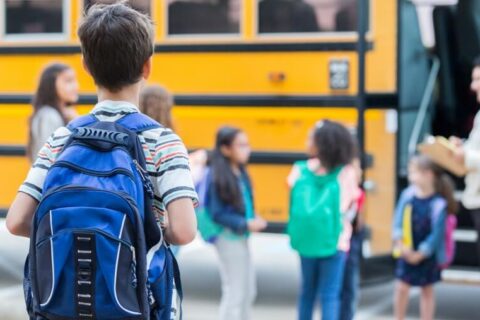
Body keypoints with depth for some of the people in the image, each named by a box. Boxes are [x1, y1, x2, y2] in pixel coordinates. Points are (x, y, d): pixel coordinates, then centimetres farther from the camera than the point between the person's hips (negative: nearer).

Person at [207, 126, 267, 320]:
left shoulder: (241, 173, 5)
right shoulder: (218, 178, -18)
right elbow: (217, 213, -18)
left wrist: (254, 220, -4)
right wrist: (245, 224, -20)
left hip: (241, 237, 8)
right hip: (229, 238, -8)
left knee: (248, 291, 16)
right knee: (234, 292, -1)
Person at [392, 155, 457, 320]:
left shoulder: (438, 204, -19)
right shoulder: (408, 194, -6)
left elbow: (437, 233, -17)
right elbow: (398, 219, -4)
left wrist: (420, 254, -15)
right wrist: (400, 242, -15)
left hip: (427, 255, -3)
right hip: (407, 251, 3)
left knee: (427, 290, 11)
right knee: (402, 287, 3)